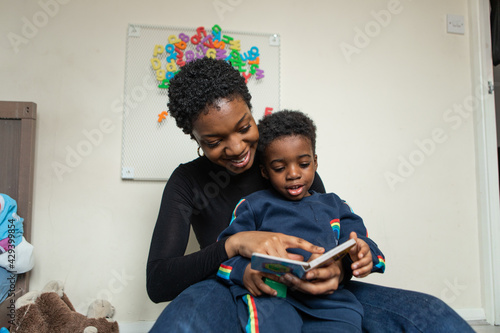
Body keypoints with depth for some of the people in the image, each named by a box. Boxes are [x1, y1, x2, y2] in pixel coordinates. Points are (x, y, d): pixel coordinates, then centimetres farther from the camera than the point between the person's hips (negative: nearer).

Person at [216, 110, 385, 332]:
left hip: (327, 295, 4)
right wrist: (243, 271, -12)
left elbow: (358, 239, 17)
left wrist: (362, 253, -8)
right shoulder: (253, 205, 18)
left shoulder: (334, 206, 26)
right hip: (270, 293, -3)